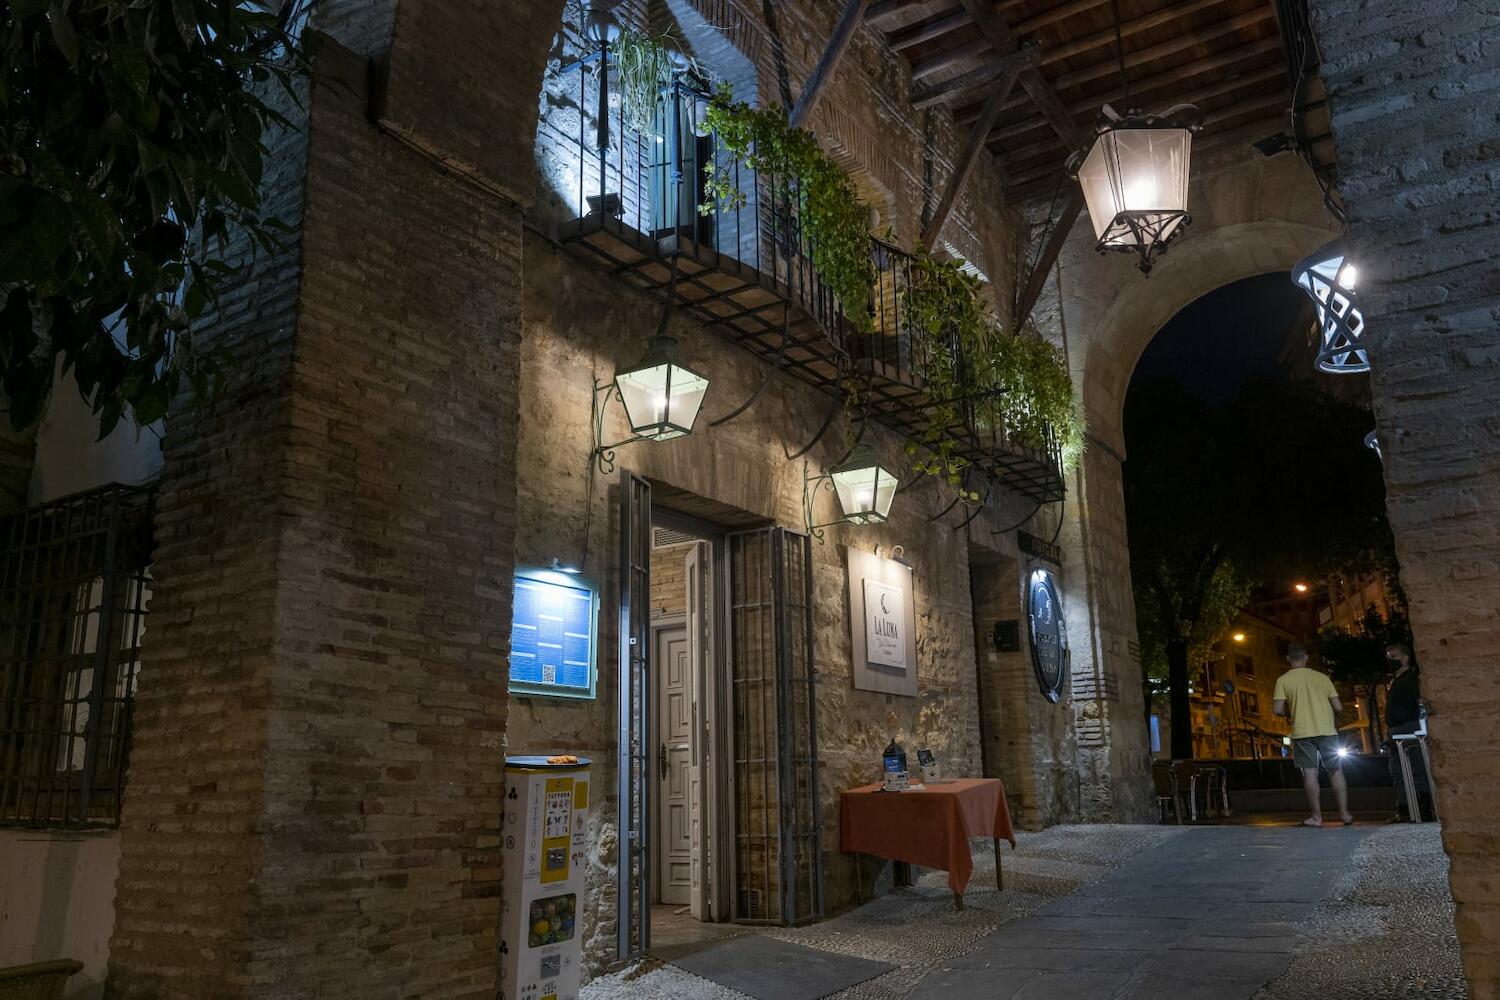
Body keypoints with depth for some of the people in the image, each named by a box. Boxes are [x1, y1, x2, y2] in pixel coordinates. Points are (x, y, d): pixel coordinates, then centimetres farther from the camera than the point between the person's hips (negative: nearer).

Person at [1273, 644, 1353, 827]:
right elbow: (1338, 707, 3)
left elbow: (1277, 709, -8)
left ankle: (1317, 817, 0)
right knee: (1336, 771, 12)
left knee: (1310, 773, 0)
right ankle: (1344, 813, 13)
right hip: (1327, 730, 2)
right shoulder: (1322, 677, 5)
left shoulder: (1283, 680, -1)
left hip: (1302, 732, -2)